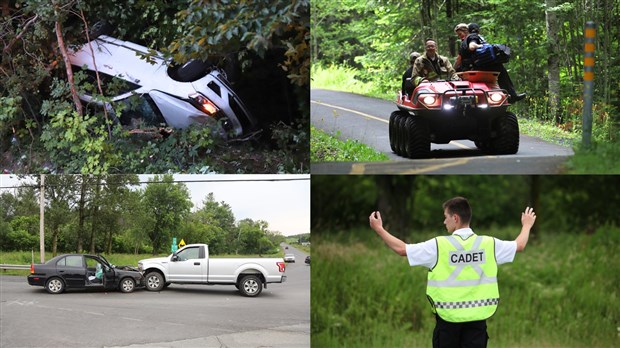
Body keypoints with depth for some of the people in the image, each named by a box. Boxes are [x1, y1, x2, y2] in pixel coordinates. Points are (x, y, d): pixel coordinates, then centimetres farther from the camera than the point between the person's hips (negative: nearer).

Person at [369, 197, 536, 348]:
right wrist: (527, 226, 35)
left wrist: (379, 229, 6)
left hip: (448, 318, -2)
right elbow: (519, 245, 14)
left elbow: (402, 249, -7)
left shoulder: (439, 245, -11)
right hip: (477, 317, 2)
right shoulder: (489, 244, -2)